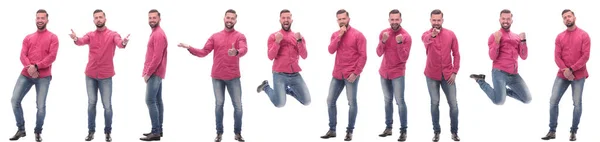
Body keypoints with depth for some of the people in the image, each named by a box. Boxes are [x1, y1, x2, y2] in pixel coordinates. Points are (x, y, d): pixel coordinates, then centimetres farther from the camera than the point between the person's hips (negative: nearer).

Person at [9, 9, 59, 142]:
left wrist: (36, 67, -17)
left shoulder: (52, 37, 4)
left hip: (43, 77, -4)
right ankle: (21, 130, 11)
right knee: (15, 100, -2)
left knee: (41, 106, -5)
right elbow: (23, 55, 5)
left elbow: (52, 56, -8)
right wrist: (29, 67, -16)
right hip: (26, 75, 4)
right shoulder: (28, 38, 15)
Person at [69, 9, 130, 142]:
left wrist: (124, 43, -48)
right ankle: (91, 131, 15)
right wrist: (75, 39, -40)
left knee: (107, 105, -1)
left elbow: (119, 43, -23)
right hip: (90, 74, 3)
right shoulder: (90, 35, 5)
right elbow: (82, 41, -15)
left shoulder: (112, 34, -3)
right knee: (91, 103, 7)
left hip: (105, 75, -3)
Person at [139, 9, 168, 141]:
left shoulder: (158, 34, -15)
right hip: (156, 73, 10)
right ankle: (158, 129, 14)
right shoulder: (155, 33, 17)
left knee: (150, 101, -13)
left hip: (154, 73, -10)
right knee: (158, 101, 10)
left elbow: (157, 57, -21)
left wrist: (148, 73, -17)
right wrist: (148, 72, 13)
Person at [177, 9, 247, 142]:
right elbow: (203, 52, 3)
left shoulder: (240, 36, -2)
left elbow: (244, 49, -23)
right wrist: (189, 48, -11)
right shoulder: (215, 36, 7)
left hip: (233, 77, -2)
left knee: (238, 105, 2)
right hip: (217, 77, 2)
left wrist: (236, 52, -45)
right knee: (219, 104, 7)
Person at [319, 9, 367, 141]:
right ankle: (332, 130, 15)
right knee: (330, 101, 6)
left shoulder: (357, 35, -6)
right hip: (337, 74, 5)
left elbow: (363, 56, -9)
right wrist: (339, 35, -12)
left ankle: (349, 131, 6)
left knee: (352, 103, -2)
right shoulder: (335, 35, 10)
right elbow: (331, 50, -5)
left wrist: (356, 73, -14)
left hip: (351, 75, -5)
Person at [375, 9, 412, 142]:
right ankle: (388, 128, 15)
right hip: (384, 72, 5)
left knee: (400, 101, -8)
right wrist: (383, 41, -19)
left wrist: (400, 43, -30)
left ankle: (403, 131, -6)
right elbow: (379, 53, -3)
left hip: (397, 73, -5)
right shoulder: (383, 33, 1)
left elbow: (404, 58, -18)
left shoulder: (406, 36, -13)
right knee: (387, 100, 10)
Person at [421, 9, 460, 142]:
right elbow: (425, 40, -32)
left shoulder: (451, 34, 0)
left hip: (448, 75, 1)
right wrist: (432, 35, -55)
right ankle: (436, 131, 15)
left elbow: (456, 54, 3)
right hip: (432, 75, -1)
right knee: (435, 103, 4)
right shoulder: (426, 34, -6)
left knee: (453, 103, 2)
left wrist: (454, 72, -5)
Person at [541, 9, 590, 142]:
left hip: (578, 75, -3)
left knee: (577, 104, 0)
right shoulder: (560, 37, 8)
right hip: (562, 74, 3)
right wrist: (565, 70, -14)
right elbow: (557, 56, 2)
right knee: (553, 101, -2)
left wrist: (571, 69, -15)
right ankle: (552, 131, 5)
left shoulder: (584, 35, -2)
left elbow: (585, 56, -9)